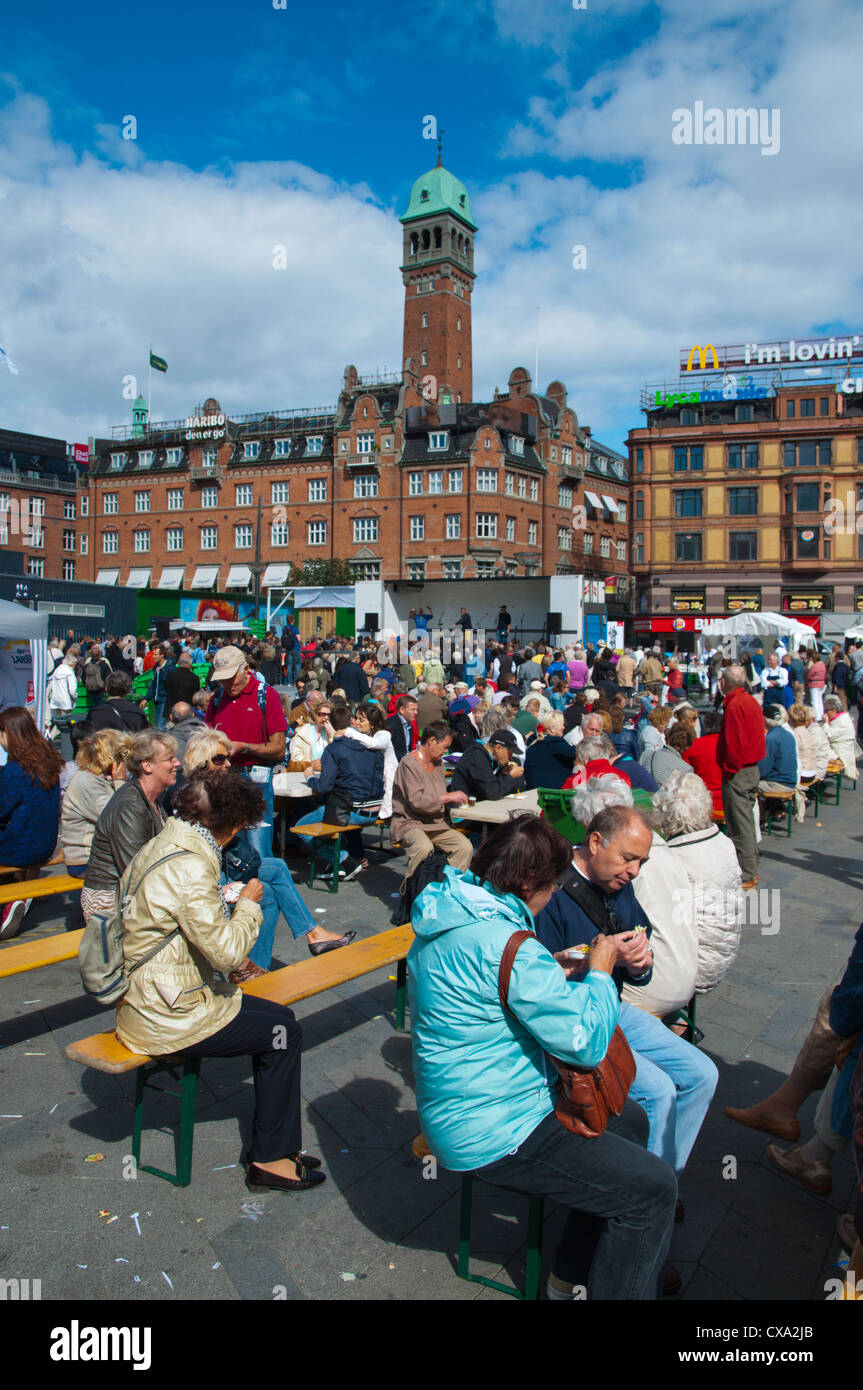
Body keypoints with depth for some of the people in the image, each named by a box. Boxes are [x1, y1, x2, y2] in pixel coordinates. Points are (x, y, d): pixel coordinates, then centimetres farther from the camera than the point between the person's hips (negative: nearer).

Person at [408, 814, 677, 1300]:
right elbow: (587, 1040, -23)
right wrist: (600, 972, -7)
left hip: (463, 1108, 10)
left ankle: (573, 1276, 32)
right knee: (653, 1187, -7)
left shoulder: (450, 912, 3)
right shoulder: (503, 944, -29)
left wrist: (556, 971, 8)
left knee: (630, 1120, 21)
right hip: (494, 1135, -10)